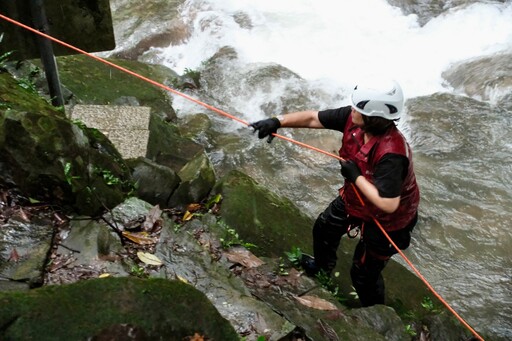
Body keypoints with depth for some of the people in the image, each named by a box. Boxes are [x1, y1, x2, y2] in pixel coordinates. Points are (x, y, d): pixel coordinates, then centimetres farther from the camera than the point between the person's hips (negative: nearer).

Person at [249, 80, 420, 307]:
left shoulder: (391, 154, -44)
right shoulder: (352, 118, -23)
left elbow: (388, 204, -44)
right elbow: (313, 118, -12)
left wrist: (355, 176, -34)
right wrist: (278, 122, -23)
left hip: (385, 220, -8)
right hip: (353, 198, 8)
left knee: (363, 273, 10)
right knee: (324, 228, 30)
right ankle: (322, 266, 64)